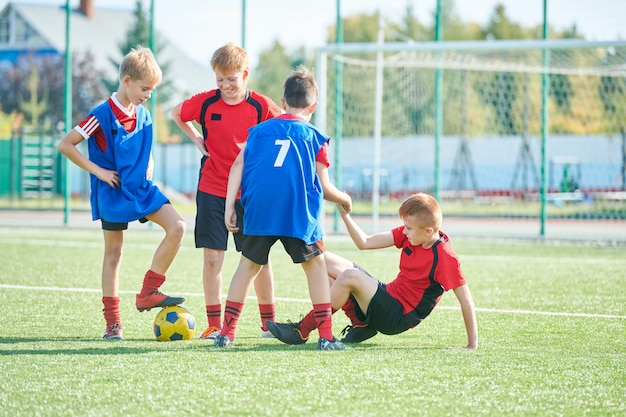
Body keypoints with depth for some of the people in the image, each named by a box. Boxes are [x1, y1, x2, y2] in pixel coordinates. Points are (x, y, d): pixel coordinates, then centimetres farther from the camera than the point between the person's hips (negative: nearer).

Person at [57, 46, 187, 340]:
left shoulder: (143, 115, 6)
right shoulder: (103, 115, -14)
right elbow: (65, 145, -15)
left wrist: (147, 167, 7)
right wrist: (98, 171, -15)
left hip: (142, 188, 6)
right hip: (113, 192, -6)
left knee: (177, 227, -12)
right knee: (114, 252, 1)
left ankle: (148, 292, -4)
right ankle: (112, 323, 9)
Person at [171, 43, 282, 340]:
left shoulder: (261, 106, -6)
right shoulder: (206, 102, -1)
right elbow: (176, 113, 17)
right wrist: (196, 139, 7)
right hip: (211, 191, 1)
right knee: (212, 257, -1)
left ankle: (268, 322, 16)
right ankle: (214, 324, 7)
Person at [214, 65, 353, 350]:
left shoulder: (259, 130, 19)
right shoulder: (314, 137, 12)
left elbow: (238, 166, 8)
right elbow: (324, 188, 10)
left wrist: (229, 207, 6)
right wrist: (344, 199, 29)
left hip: (258, 210, 2)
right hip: (299, 214, -2)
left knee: (249, 265, 14)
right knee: (316, 265, 11)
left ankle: (226, 332, 14)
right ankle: (326, 336, 5)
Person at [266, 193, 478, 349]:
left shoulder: (445, 258, -21)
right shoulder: (408, 235, 1)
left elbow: (465, 299, -19)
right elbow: (365, 243, 4)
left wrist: (472, 344, -19)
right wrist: (344, 214, -7)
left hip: (397, 318, -9)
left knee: (350, 276, -32)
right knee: (325, 262, 4)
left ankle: (302, 331, -21)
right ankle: (361, 324, -2)